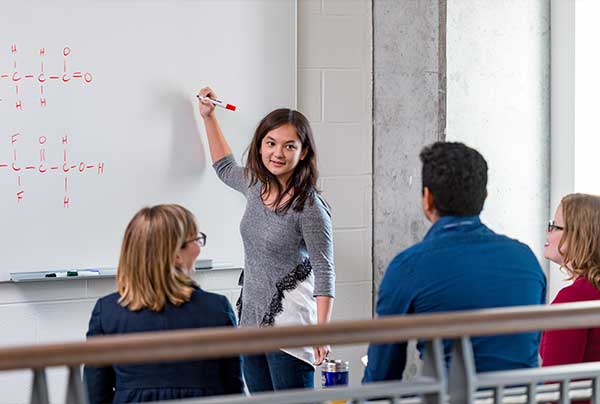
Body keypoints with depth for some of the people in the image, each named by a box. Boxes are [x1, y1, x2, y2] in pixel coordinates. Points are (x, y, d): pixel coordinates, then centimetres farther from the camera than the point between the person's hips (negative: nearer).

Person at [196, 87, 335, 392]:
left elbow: (324, 274, -14)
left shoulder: (310, 207, -14)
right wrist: (208, 117, 28)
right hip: (251, 319, 7)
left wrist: (322, 330, -22)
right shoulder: (256, 186, 6)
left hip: (289, 325, -7)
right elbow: (225, 168, 30)